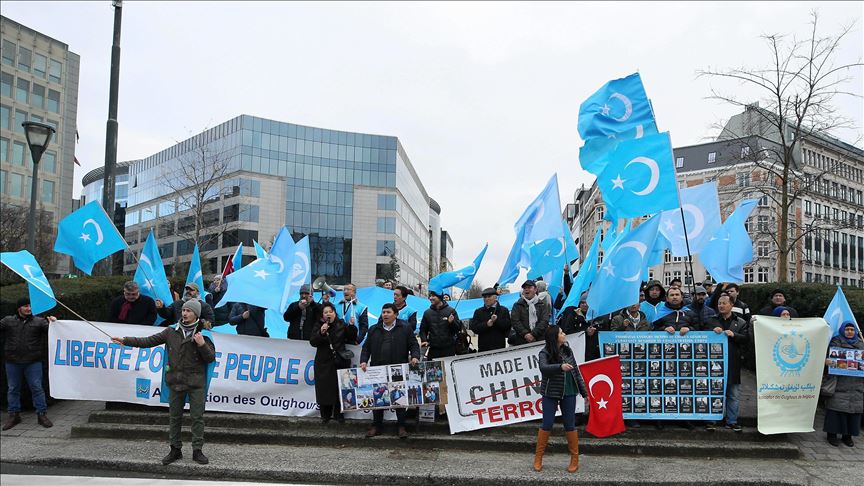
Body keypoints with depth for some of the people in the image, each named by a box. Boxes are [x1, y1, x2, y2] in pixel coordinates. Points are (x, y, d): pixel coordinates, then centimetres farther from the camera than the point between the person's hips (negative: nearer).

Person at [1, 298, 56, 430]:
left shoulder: (39, 321, 2)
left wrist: (52, 322, -28)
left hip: (33, 362, -2)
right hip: (12, 363, 2)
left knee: (37, 388, -1)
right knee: (13, 389, 10)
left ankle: (42, 414, 5)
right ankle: (14, 415, 22)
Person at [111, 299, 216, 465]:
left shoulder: (203, 334, -1)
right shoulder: (172, 331, 7)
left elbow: (211, 358, -3)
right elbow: (149, 341, 9)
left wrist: (202, 344, -19)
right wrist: (125, 341, 4)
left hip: (196, 382, -3)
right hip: (176, 381, 3)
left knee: (197, 417, -1)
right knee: (174, 417, 9)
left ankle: (197, 450, 7)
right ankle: (175, 450, 20)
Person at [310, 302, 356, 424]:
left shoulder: (341, 325, 7)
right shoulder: (318, 326, 5)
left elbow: (352, 339, 8)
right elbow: (312, 342, -5)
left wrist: (352, 326, -5)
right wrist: (321, 333, -20)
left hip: (340, 361, 0)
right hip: (324, 362, 0)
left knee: (339, 389, 0)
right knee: (324, 389, -1)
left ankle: (338, 414, 11)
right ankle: (325, 415, 12)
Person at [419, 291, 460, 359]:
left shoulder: (451, 311, 2)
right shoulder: (427, 312, 10)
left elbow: (458, 327, 3)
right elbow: (423, 329, 16)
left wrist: (452, 322, -17)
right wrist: (424, 340, 0)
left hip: (449, 348, -2)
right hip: (433, 349, 2)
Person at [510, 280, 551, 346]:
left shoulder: (542, 304, 11)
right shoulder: (517, 305, 11)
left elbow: (545, 321, 0)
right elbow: (515, 321, 1)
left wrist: (533, 334, -11)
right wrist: (525, 334, -13)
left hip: (539, 339, 0)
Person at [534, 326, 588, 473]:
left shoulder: (567, 350, 2)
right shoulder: (545, 353, -11)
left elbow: (576, 371, 8)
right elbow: (543, 368, -32)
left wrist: (584, 391, 10)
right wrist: (560, 367, -47)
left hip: (569, 393, 3)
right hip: (550, 394, -3)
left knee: (570, 425, 7)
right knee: (547, 425, 1)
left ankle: (575, 459, 17)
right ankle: (538, 458, 14)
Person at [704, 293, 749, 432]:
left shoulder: (740, 322, 10)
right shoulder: (711, 321, 11)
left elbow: (745, 339, 0)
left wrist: (733, 335, -15)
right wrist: (713, 331, -14)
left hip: (732, 363, 0)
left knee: (733, 395, 6)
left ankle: (732, 421, 15)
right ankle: (710, 420, 9)